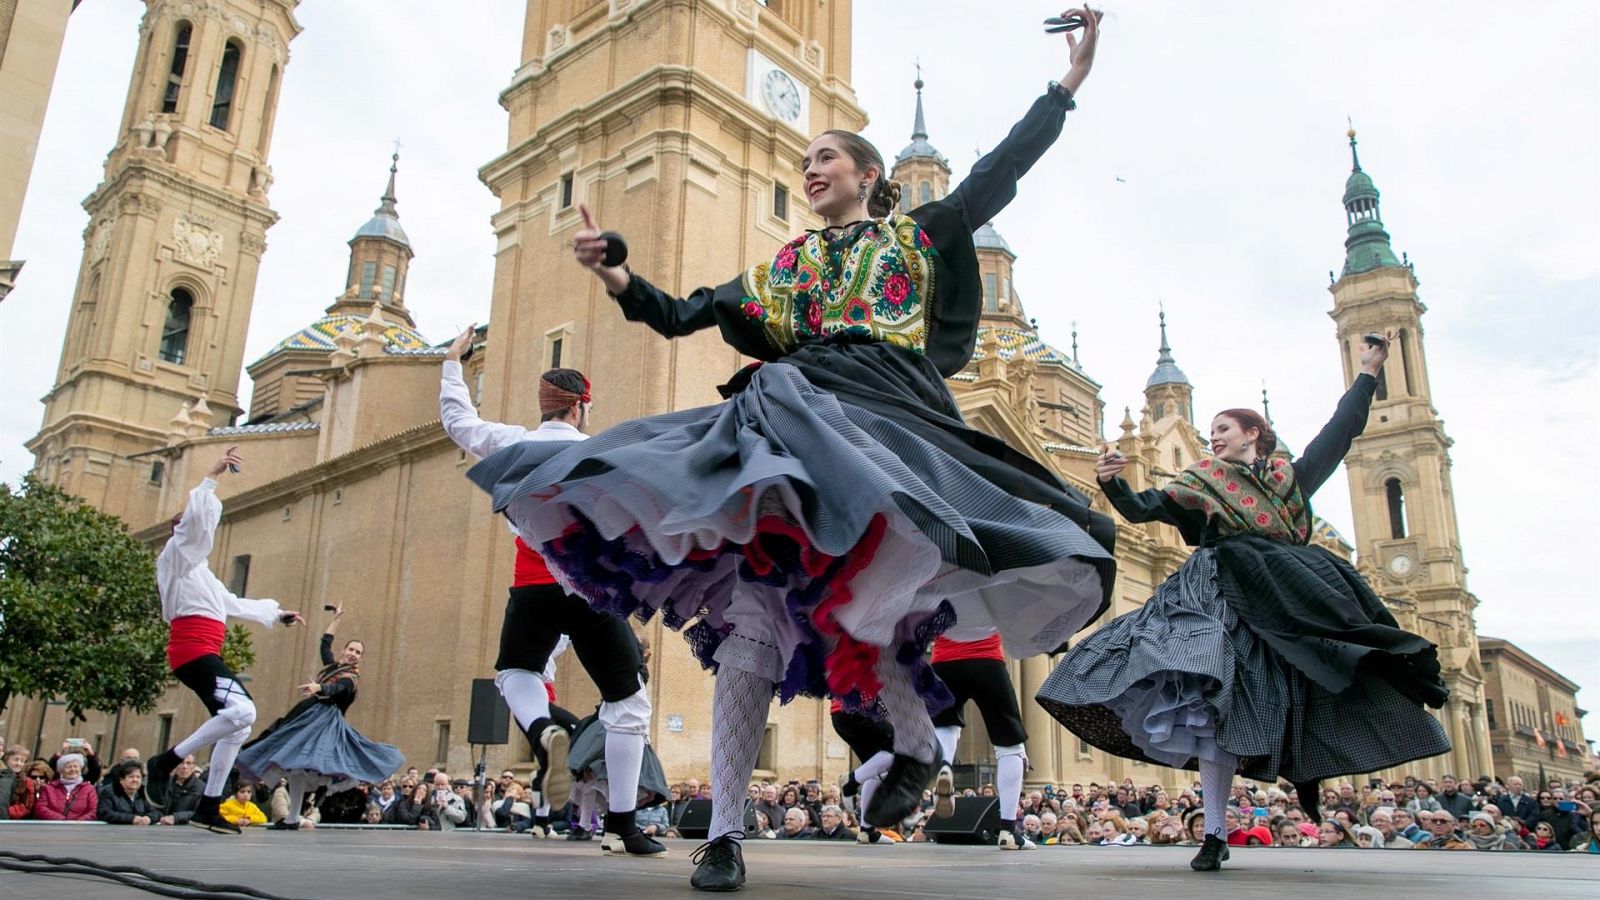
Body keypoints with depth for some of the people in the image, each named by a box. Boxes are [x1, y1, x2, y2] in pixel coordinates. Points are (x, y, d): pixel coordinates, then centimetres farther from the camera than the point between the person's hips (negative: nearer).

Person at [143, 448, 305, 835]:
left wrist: (276, 613, 46)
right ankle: (168, 759, -15)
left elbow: (234, 605, 39)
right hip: (193, 649, -10)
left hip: (202, 653, 10)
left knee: (237, 727, 8)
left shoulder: (198, 570, 30)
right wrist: (213, 476, -13)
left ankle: (209, 807, 11)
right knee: (242, 710, -26)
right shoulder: (178, 553, 4)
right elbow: (197, 515, -16)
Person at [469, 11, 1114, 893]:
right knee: (753, 617, -10)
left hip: (885, 422, -3)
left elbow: (999, 174, 13)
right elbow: (678, 315, 21)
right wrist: (612, 272, 5)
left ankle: (916, 744, 6)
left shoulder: (920, 237, 20)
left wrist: (1070, 80, 10)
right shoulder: (780, 269, 26)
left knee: (847, 600, -23)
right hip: (787, 428, 3)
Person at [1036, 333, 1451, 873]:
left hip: (1289, 602, 2)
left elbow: (1341, 432, 22)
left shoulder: (1291, 476, 19)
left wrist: (1368, 373, 23)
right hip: (1225, 601, -2)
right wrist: (1112, 482, -15)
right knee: (1217, 706, -9)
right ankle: (1214, 835, -6)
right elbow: (1142, 509, 5)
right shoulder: (1203, 480, 13)